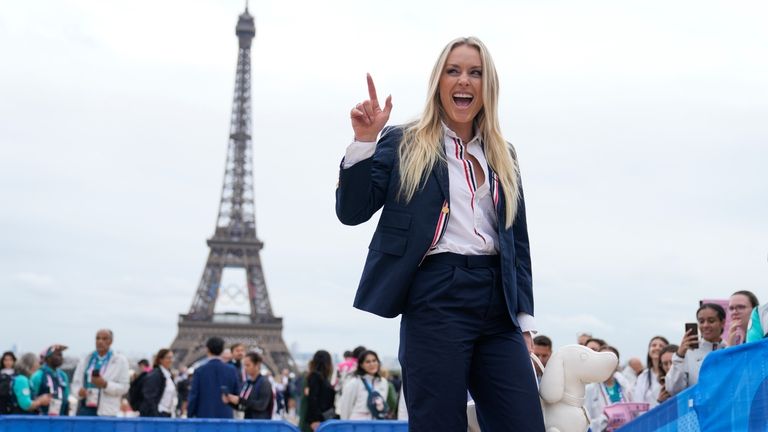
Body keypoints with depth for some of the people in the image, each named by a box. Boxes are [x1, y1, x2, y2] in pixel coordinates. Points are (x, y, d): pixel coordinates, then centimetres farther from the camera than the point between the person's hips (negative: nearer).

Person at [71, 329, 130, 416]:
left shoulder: (120, 361, 5)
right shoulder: (85, 360, 15)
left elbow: (124, 387, -2)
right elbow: (76, 383, 14)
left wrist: (105, 384, -18)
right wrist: (79, 391, -9)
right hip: (85, 408, 3)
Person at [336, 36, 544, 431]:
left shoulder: (503, 156, 20)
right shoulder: (404, 144, 8)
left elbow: (518, 242, 19)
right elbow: (352, 211, 0)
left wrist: (524, 320, 12)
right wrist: (364, 141, -11)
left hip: (498, 304, 4)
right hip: (436, 298, -4)